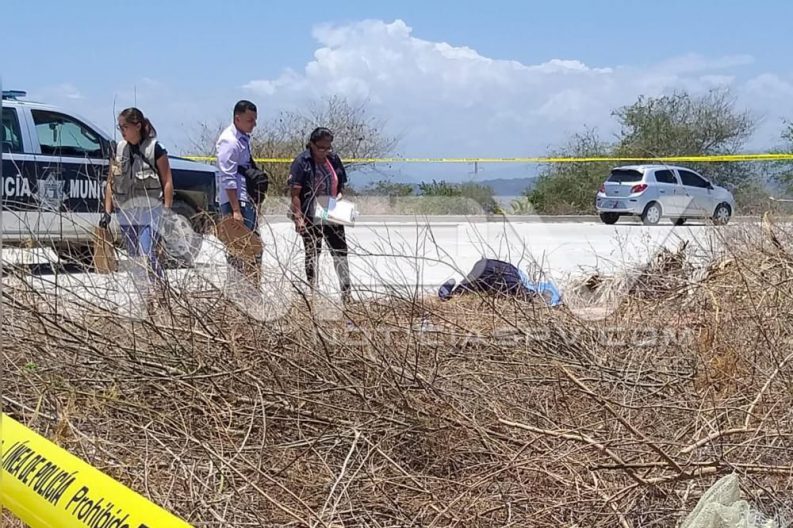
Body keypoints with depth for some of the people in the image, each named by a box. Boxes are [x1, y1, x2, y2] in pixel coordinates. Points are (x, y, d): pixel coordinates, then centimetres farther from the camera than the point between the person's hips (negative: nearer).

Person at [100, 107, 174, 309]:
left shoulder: (155, 149, -5)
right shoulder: (119, 149, 9)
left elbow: (167, 182, -4)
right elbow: (111, 182, 13)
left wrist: (166, 211, -10)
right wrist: (107, 211, 8)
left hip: (150, 210, -6)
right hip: (125, 211, 6)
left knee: (146, 256, -17)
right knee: (135, 260, 8)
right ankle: (147, 300, 17)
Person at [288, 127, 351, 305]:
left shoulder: (334, 159, 6)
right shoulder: (302, 162, -10)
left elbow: (341, 185, 19)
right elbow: (295, 193, -13)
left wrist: (340, 195, -3)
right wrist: (298, 218, -20)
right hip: (310, 217, -5)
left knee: (340, 252, 4)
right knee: (312, 254, 7)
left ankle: (346, 293, 10)